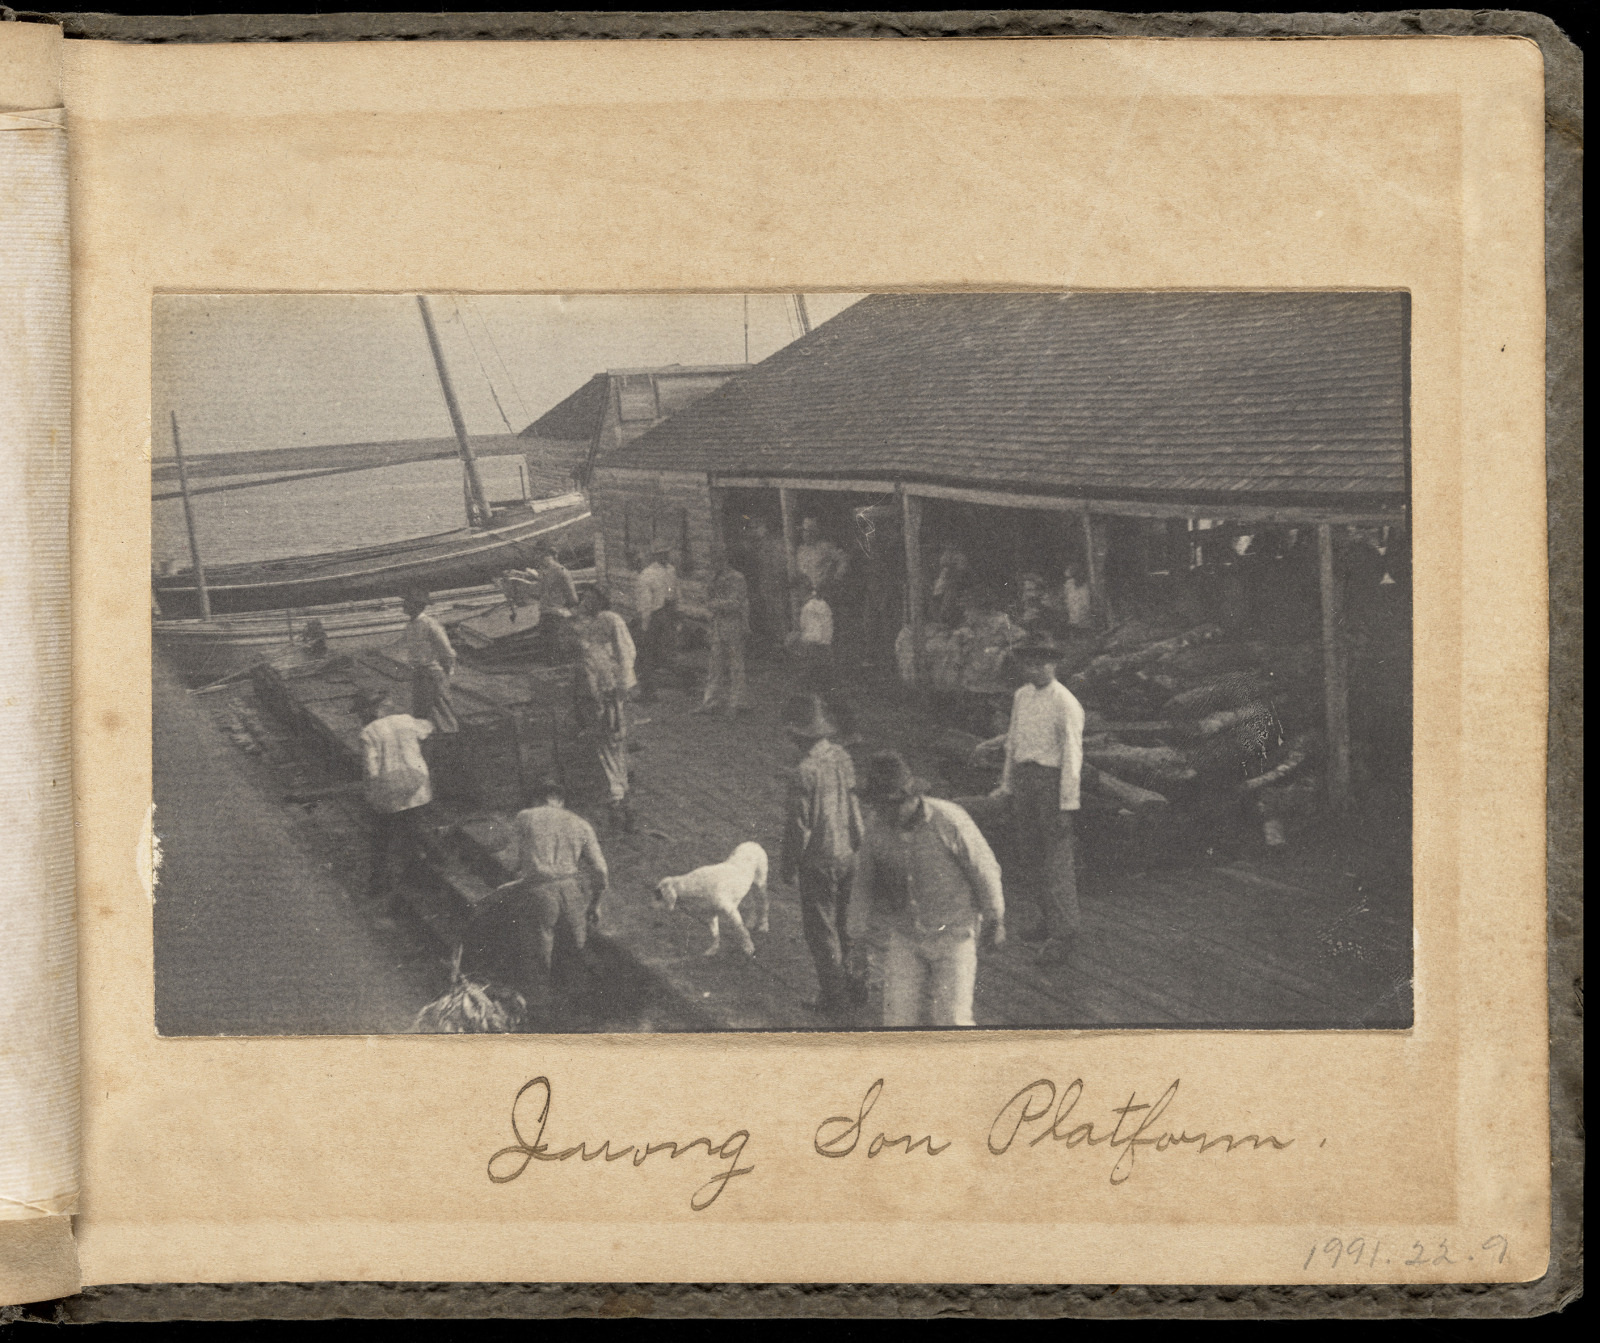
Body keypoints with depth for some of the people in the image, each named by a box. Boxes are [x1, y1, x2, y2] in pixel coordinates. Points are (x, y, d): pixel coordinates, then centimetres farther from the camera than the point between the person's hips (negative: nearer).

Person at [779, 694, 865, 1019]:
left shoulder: (806, 773, -27)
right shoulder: (841, 755, -4)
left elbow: (799, 826, -21)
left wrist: (788, 867, -8)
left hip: (818, 863, -7)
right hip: (847, 855, 7)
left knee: (821, 932, 8)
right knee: (844, 925, 22)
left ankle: (834, 998, 17)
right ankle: (852, 986, 33)